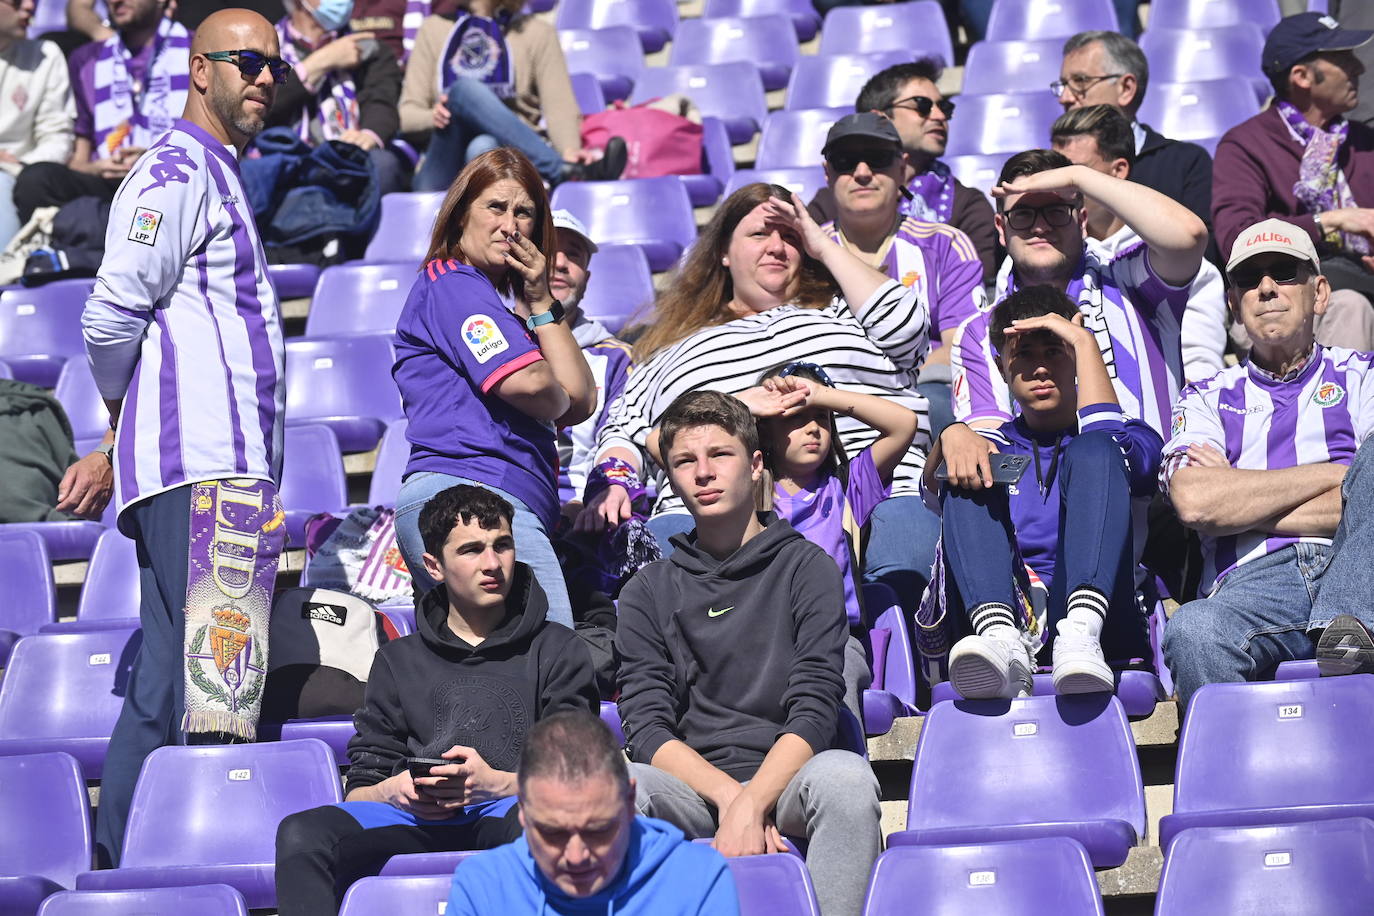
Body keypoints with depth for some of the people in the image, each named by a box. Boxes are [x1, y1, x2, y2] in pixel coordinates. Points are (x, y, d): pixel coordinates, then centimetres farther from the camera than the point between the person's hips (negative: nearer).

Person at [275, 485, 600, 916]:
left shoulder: (556, 650, 20)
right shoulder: (399, 660, 27)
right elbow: (359, 789, 19)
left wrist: (497, 783, -12)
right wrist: (392, 792, -6)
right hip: (413, 818, 2)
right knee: (301, 833, -30)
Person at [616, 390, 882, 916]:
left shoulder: (806, 567, 9)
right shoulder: (648, 593, 15)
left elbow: (815, 714, -3)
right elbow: (647, 728, 3)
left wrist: (752, 803, -20)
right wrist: (729, 797, -15)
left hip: (788, 781, -1)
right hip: (692, 788, 1)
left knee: (844, 776, -37)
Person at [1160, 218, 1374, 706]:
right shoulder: (1207, 398, 24)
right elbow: (1194, 501, 1)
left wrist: (1241, 504, 1)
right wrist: (1333, 473, 2)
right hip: (1256, 582, -1)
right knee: (1192, 633, -37)